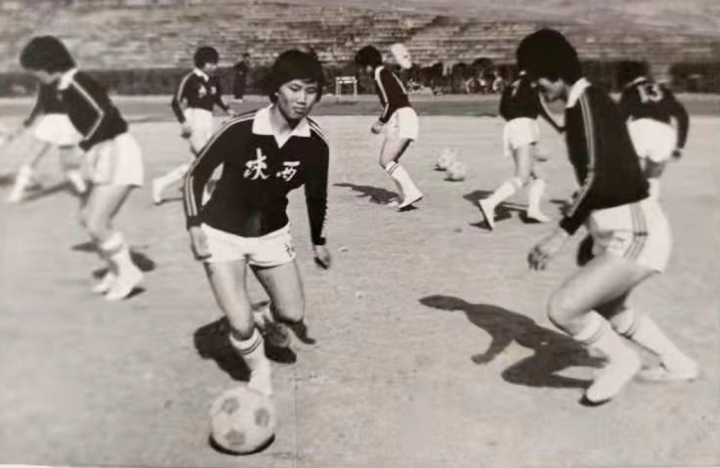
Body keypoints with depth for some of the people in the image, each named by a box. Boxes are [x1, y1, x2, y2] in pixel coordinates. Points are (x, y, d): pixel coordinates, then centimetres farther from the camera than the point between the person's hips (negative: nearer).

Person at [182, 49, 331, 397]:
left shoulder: (316, 143, -15)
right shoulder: (240, 129, -25)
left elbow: (317, 195, 3)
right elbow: (196, 174, -12)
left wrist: (319, 242, 11)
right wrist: (195, 226, -19)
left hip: (272, 234, 3)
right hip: (222, 234, -3)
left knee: (294, 317, 5)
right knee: (241, 325, -9)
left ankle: (267, 322, 43)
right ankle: (259, 371, 24)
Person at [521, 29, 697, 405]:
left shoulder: (585, 102, -19)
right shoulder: (585, 102, 10)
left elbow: (598, 177, -30)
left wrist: (562, 234, -34)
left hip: (634, 237, -11)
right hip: (623, 231, 11)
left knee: (562, 309, -14)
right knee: (605, 311, 28)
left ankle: (622, 360, 12)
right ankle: (679, 364, 44)